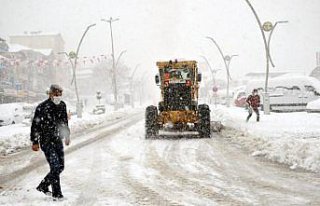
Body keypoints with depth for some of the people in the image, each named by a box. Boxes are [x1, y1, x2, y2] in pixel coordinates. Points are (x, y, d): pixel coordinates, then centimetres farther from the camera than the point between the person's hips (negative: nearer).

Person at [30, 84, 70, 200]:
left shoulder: (62, 105, 5)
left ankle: (43, 186, 26)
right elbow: (35, 125, -10)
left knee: (60, 167, 8)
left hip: (58, 140, 7)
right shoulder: (42, 107, -14)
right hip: (46, 141, -7)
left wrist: (67, 135, 23)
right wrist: (35, 142, -11)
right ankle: (57, 194, -2)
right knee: (55, 166, -12)